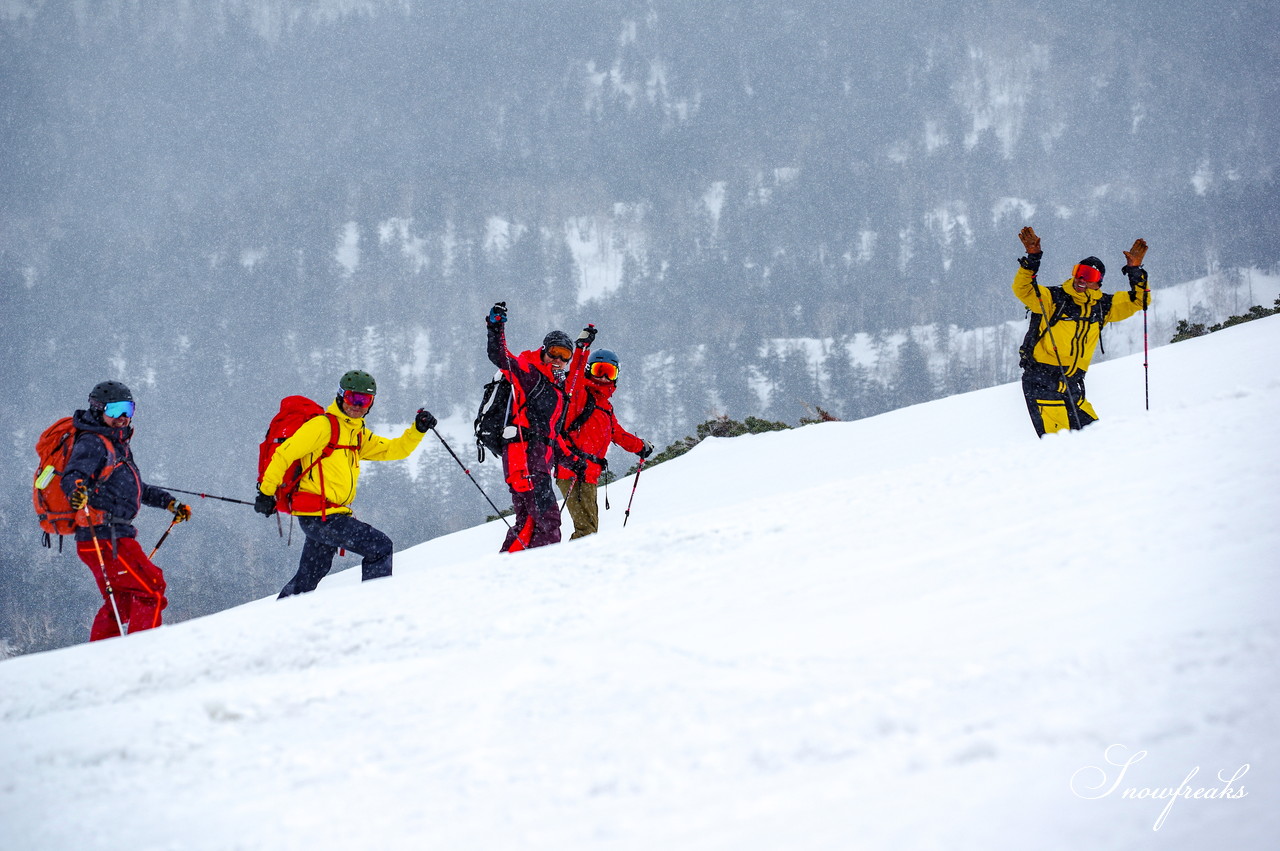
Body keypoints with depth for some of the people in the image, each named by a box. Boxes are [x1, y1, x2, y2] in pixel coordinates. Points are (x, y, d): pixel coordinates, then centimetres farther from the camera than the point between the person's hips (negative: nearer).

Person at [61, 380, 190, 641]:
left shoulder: (117, 444, 20)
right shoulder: (92, 443, -10)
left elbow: (135, 487, 34)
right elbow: (71, 477, -28)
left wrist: (169, 502, 32)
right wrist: (76, 491, -50)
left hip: (116, 536, 10)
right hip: (104, 538, -10)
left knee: (121, 604, 18)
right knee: (151, 591, -11)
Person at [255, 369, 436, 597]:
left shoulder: (359, 434, 17)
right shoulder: (323, 425, -10)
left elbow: (394, 450, 16)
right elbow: (285, 453, -12)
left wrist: (418, 430, 0)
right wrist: (266, 491, -13)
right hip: (320, 514, -9)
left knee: (308, 578, 16)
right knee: (380, 547, -10)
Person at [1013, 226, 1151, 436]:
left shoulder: (1103, 306, 12)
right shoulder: (1053, 298, -3)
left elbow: (1139, 301, 14)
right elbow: (1023, 290, -16)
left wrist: (1135, 271, -1)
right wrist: (1032, 259, -28)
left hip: (1071, 386, 5)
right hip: (1041, 382, -5)